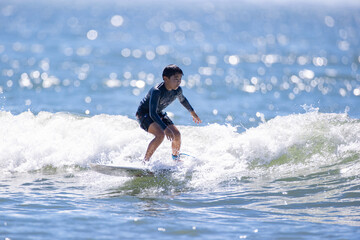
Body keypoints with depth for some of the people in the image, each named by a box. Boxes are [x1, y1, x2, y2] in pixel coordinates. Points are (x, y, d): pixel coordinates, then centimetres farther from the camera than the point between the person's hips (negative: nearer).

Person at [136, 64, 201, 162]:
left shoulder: (177, 90, -13)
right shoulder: (157, 91, -36)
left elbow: (182, 100, 13)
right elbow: (152, 113, -40)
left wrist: (192, 112, 28)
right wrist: (165, 128, -49)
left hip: (159, 113, 7)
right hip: (144, 113, -7)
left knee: (177, 135, 1)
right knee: (160, 135, -30)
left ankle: (176, 159, 30)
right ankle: (145, 161, -19)